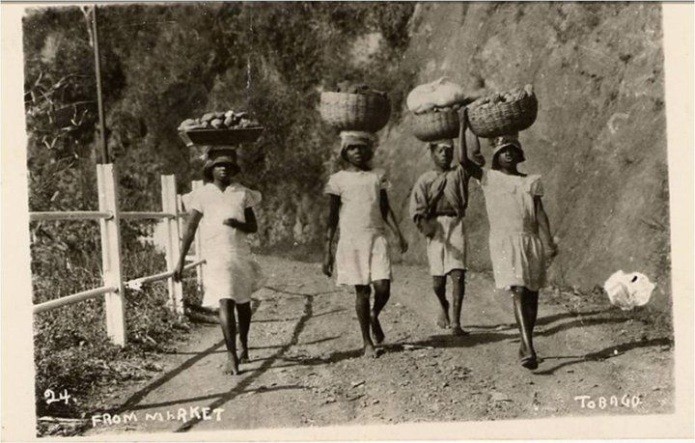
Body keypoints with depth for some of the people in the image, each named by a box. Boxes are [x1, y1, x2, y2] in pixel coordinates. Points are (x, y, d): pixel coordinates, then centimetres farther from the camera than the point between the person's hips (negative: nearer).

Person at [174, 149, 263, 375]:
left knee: (243, 303, 14)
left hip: (240, 254, 3)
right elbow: (190, 229, 1)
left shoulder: (242, 194, 6)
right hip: (216, 257, -3)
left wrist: (237, 224, -15)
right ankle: (231, 357, -14)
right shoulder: (203, 194, 1)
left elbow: (253, 227, 7)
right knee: (225, 304, -15)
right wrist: (181, 261, -2)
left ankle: (243, 347, 35)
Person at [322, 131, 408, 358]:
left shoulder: (377, 176, 10)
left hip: (376, 238, 2)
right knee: (362, 290, 0)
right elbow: (332, 217, 4)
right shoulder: (338, 179, 3)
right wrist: (327, 251, 0)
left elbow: (385, 209, 14)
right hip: (351, 241, -1)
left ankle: (374, 316, 23)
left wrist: (399, 235, 1)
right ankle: (368, 343, 12)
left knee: (382, 286, -11)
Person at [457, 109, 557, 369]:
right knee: (518, 292, -15)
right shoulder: (489, 179, 8)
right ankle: (528, 349, -24)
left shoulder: (531, 182, 14)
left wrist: (548, 242, -3)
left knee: (531, 294, 7)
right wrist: (463, 125, -4)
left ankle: (526, 345, 21)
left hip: (530, 240, 3)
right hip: (504, 241, -3)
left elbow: (540, 214, 7)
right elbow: (464, 160, -5)